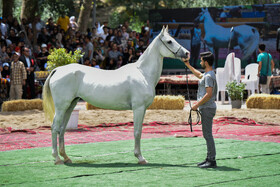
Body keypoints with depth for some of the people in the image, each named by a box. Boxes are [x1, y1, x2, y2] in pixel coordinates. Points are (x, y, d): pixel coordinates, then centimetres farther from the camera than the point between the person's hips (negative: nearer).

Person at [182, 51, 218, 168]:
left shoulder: (209, 76, -16)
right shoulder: (206, 74, 15)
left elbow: (209, 94, -25)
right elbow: (199, 75, 40)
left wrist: (197, 105, -19)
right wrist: (188, 65, 42)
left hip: (207, 108, -11)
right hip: (206, 108, 11)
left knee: (207, 134, -10)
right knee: (207, 134, 14)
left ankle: (212, 160, -10)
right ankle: (209, 158, 19)